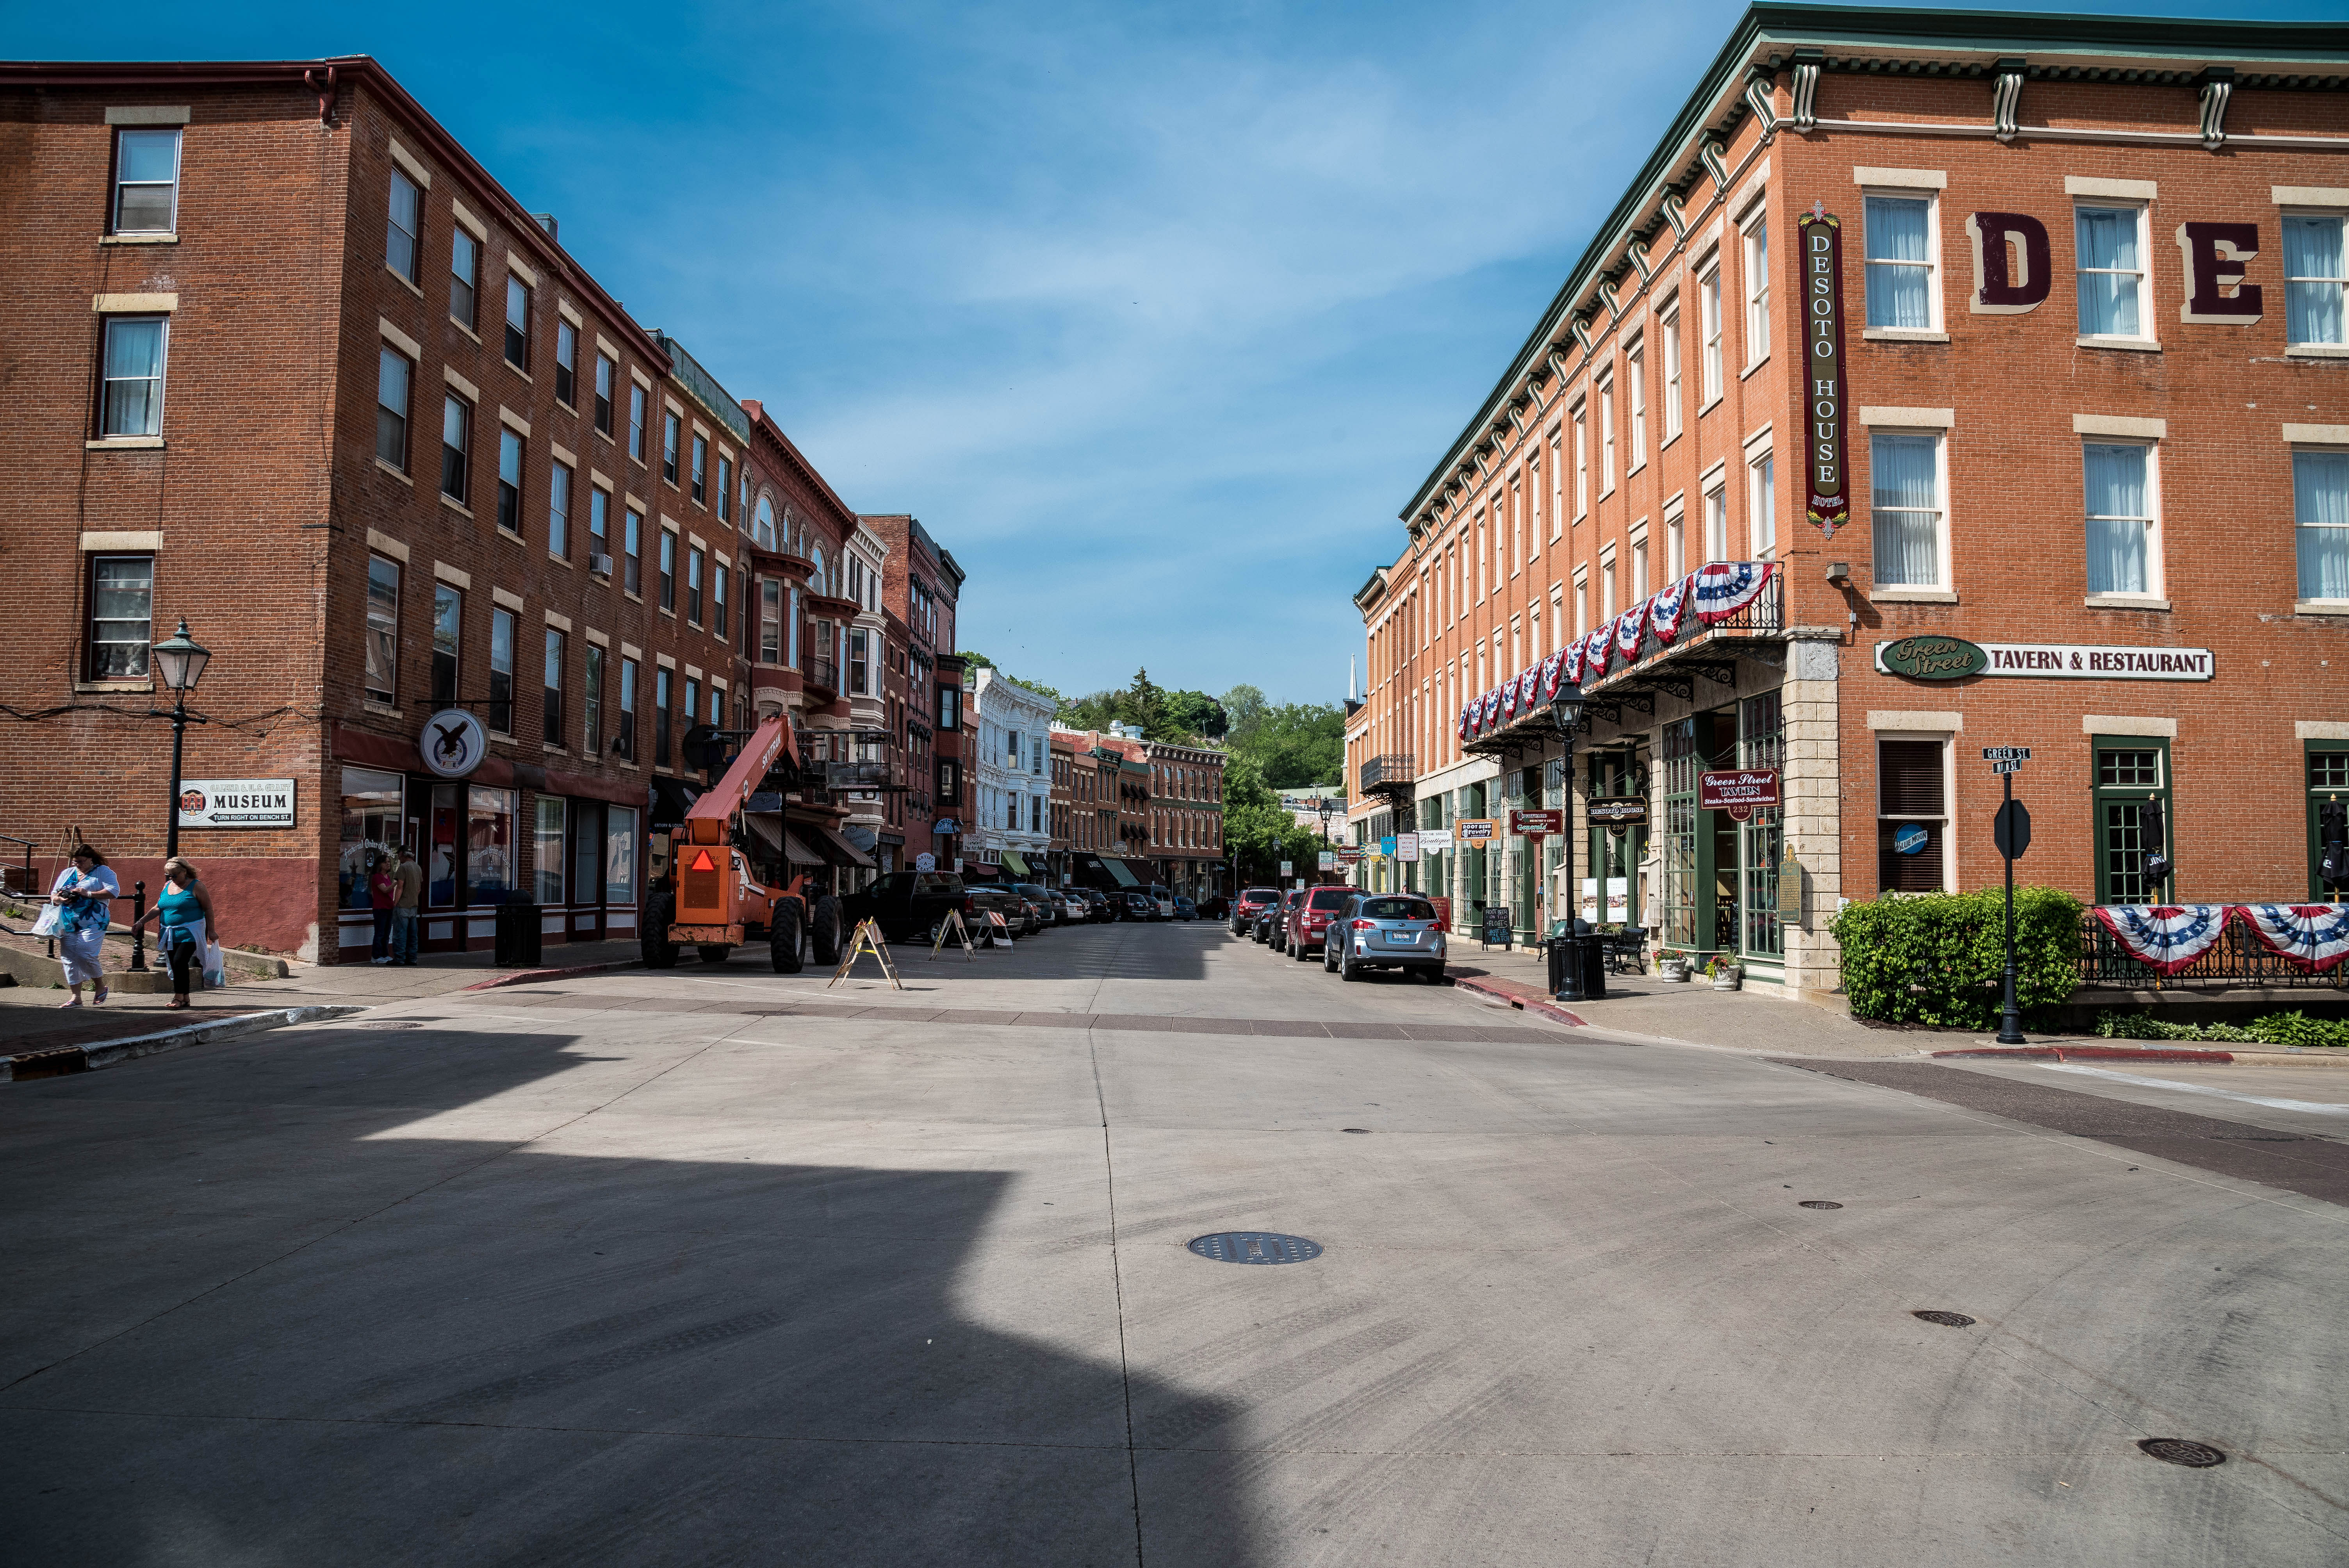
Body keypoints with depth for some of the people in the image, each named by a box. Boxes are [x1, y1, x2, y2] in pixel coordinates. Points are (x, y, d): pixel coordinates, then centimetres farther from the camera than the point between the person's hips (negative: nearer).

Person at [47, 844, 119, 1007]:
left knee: (86, 956, -15)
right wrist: (59, 899, -3)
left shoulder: (102, 872, 1)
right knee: (70, 959, 3)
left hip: (92, 923, -6)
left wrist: (88, 894, -18)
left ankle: (101, 988, 7)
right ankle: (76, 997, 9)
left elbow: (114, 891, -11)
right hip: (68, 924, 6)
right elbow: (53, 895, 21)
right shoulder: (67, 873, 18)